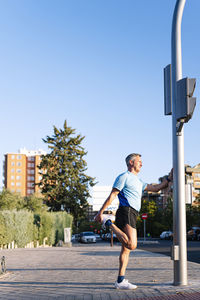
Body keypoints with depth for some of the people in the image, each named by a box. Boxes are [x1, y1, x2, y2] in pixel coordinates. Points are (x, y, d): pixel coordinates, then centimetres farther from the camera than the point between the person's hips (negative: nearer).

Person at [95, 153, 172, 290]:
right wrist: (100, 212, -9)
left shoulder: (138, 181, 29)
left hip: (133, 215, 9)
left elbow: (156, 188, 35)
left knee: (126, 249, 4)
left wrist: (169, 179, 27)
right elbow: (112, 195, -5)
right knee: (131, 245, -24)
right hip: (126, 211, -9)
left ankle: (121, 281, 4)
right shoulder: (124, 177, 1)